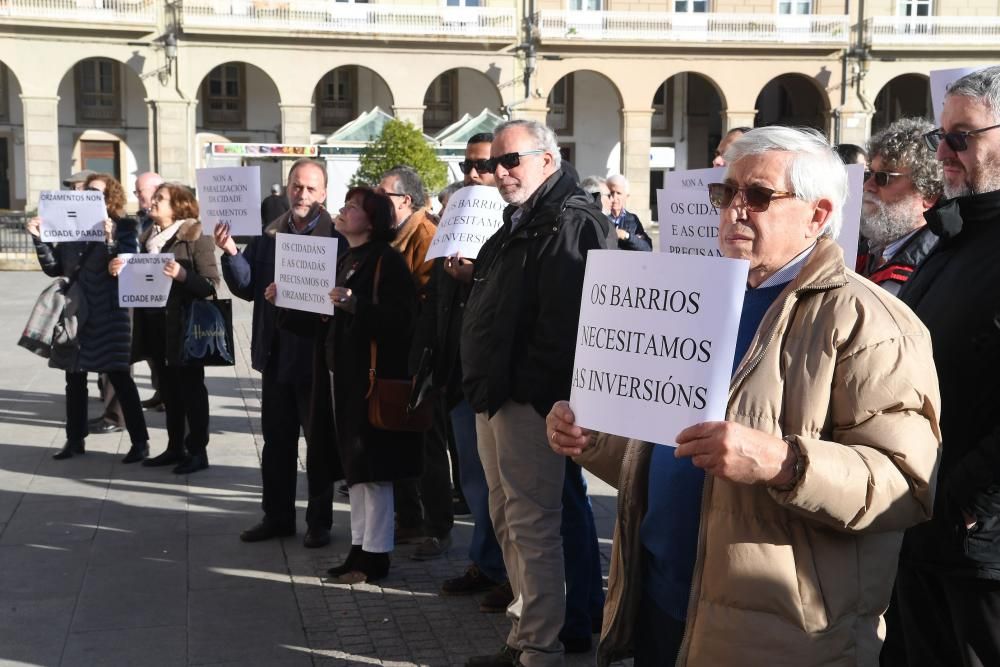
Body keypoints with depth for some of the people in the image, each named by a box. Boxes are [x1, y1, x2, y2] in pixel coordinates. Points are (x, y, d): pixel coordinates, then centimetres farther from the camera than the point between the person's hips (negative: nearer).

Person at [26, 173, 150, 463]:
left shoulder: (122, 227, -4)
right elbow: (54, 268, 7)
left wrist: (109, 240, -27)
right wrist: (39, 238, -4)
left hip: (109, 314, -5)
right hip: (76, 313, 5)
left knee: (119, 377, -3)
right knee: (74, 377, 10)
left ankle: (139, 441, 4)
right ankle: (75, 439, 21)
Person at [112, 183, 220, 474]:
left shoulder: (196, 237, -9)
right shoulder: (146, 238, 12)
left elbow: (211, 285, -16)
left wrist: (181, 274, -29)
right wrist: (120, 270, -1)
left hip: (184, 326, -7)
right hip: (154, 324, 7)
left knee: (191, 389, 2)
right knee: (169, 390, 14)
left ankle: (198, 451, 10)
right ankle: (175, 448, 23)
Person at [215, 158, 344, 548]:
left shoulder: (337, 238, -10)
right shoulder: (268, 236, 8)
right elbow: (247, 287, 5)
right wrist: (230, 252, -9)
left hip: (317, 357, -5)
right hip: (276, 355, 5)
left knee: (319, 442, 7)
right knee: (276, 440, 14)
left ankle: (319, 521, 18)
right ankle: (277, 516, 26)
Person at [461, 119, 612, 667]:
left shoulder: (571, 222, -13)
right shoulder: (517, 224, 19)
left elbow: (566, 319, -23)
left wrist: (524, 388, -22)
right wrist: (479, 348, 14)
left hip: (527, 401, -10)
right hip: (495, 396, 10)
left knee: (532, 526, -5)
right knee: (508, 523, 16)